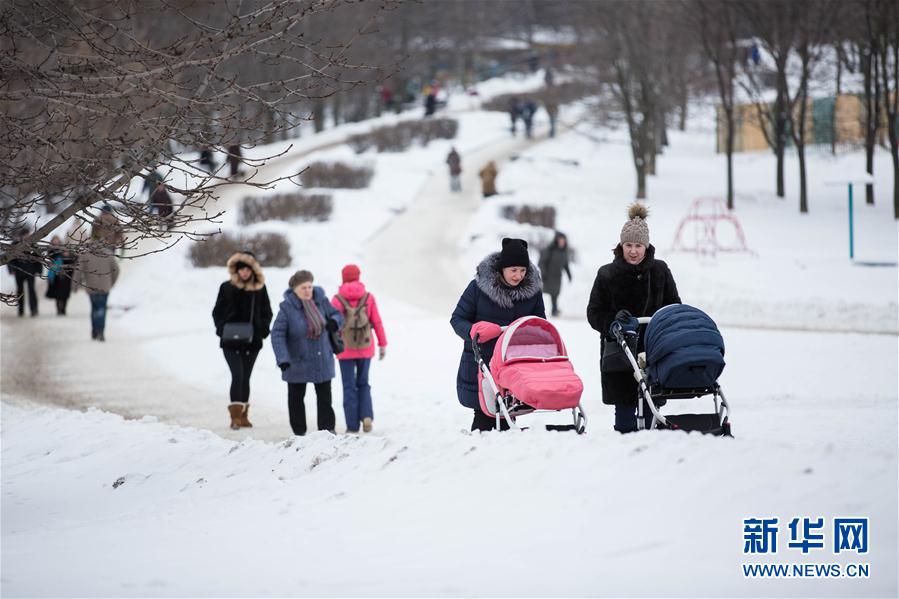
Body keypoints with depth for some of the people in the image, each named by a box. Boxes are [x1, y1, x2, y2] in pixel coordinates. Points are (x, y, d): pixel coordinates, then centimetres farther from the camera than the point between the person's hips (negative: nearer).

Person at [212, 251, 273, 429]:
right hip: (230, 342, -3)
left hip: (252, 341, 3)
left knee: (245, 377, 11)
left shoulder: (260, 289, 3)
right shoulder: (227, 288, -1)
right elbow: (217, 312, 5)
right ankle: (235, 416, -17)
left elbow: (267, 313, 11)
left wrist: (262, 329, -6)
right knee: (237, 375, -15)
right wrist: (222, 328, -12)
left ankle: (243, 415, 20)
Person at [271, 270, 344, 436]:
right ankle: (299, 432, 19)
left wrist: (334, 322, -15)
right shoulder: (287, 307, -17)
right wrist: (282, 359, -28)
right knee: (296, 397, 8)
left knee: (325, 396, 6)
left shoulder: (321, 300, -5)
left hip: (322, 359, 3)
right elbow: (277, 334, -18)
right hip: (297, 360, -3)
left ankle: (327, 429, 13)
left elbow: (337, 315, 10)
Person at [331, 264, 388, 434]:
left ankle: (352, 425, 4)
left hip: (345, 349, -2)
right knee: (363, 383, 17)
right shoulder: (368, 297, -1)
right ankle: (366, 415, -3)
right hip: (365, 349, 2)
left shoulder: (338, 299, -7)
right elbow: (377, 322, 0)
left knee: (349, 386, 6)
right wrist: (382, 344, 7)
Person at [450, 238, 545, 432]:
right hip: (481, 362, -3)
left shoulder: (533, 289, 3)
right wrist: (473, 331, -22)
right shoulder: (479, 286, -6)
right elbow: (457, 319, -1)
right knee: (484, 415, -4)